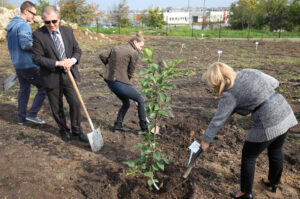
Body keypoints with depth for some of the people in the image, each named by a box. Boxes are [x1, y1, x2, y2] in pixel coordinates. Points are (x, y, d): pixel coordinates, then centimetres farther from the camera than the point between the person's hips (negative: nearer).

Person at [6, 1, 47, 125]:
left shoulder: (11, 26, 17)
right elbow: (25, 44, -24)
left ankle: (21, 117, 22)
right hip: (28, 65, -10)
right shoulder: (23, 25, -15)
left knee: (24, 89, 16)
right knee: (44, 87, -2)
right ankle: (32, 114, 0)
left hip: (17, 64, 10)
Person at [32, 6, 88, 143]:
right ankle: (63, 130, 33)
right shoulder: (38, 34, -9)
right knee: (57, 108, 10)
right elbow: (37, 58, -12)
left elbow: (77, 50, 8)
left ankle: (77, 130, 21)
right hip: (52, 78, -2)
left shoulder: (68, 31, 3)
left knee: (75, 103, 0)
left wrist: (73, 60, -14)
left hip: (69, 75, 3)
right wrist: (58, 63, -22)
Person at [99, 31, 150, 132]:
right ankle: (144, 125, 23)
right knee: (140, 100, 13)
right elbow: (130, 72, -4)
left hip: (110, 81, 8)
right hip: (121, 83, -8)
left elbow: (102, 56, 14)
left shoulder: (116, 48, 13)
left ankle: (117, 126, 29)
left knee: (126, 103, 26)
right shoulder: (134, 53, -8)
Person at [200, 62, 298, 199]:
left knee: (248, 157, 10)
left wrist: (206, 140, 0)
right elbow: (274, 83, 12)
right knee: (275, 151, 28)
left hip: (268, 124, -8)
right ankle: (274, 182, 50)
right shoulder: (249, 72, 5)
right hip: (284, 112, 8)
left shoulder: (230, 95, -13)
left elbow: (218, 120, -10)